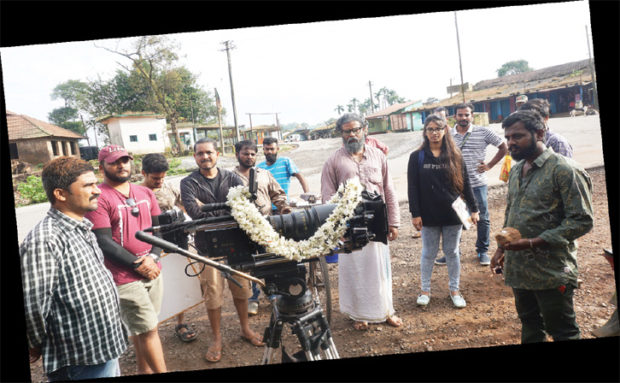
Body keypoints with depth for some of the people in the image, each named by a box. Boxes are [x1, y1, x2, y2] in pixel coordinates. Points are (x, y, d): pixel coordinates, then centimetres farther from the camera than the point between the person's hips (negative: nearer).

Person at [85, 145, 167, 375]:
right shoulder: (99, 198, -10)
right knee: (148, 329, -2)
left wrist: (153, 257, -5)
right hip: (124, 278, -6)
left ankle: (144, 369, 31)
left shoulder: (145, 193, 9)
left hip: (152, 271, 6)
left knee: (141, 328, 16)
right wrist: (137, 265, -13)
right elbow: (103, 242, -14)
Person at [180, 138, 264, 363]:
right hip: (208, 245, -2)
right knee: (213, 294, 6)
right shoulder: (189, 183, -2)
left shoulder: (230, 178, 5)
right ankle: (216, 339, 25)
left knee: (241, 288, 13)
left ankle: (245, 329, 35)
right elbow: (194, 212, -18)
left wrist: (208, 209, -21)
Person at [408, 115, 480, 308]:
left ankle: (454, 289, 27)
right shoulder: (417, 157, -1)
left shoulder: (455, 156, 3)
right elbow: (412, 188, -3)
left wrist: (473, 209, 4)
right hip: (429, 215, -1)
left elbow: (465, 184, 6)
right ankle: (425, 290, 24)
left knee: (452, 253, 12)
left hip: (453, 214, 1)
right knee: (428, 254, 9)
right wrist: (415, 214, -7)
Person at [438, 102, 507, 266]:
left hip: (477, 184, -1)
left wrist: (489, 165, 0)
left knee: (482, 218, 7)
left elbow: (503, 147, 6)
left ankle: (483, 251, 25)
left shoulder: (483, 132, -1)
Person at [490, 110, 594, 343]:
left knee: (562, 331, 8)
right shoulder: (516, 170, 11)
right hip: (518, 269, 7)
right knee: (530, 325, 21)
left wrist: (533, 243, -24)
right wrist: (502, 248, 15)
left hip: (551, 272, -7)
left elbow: (581, 220, -18)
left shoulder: (564, 170, -14)